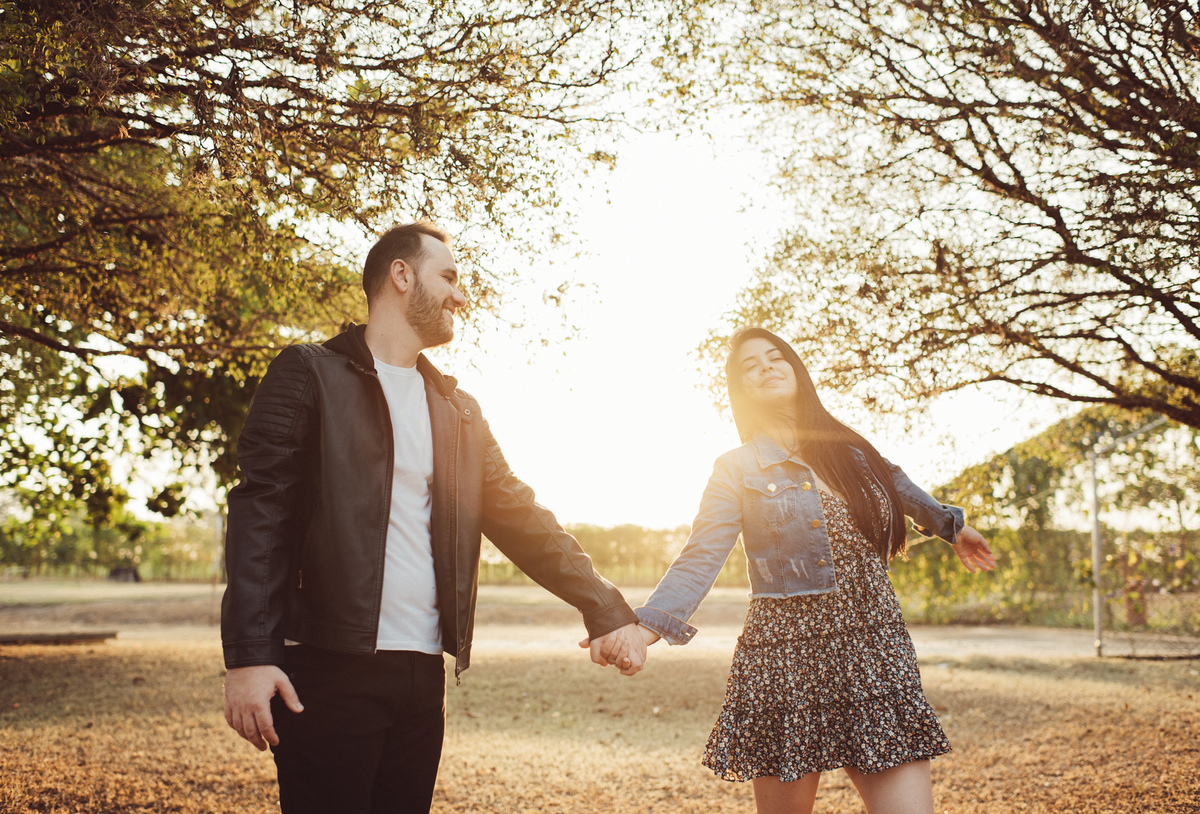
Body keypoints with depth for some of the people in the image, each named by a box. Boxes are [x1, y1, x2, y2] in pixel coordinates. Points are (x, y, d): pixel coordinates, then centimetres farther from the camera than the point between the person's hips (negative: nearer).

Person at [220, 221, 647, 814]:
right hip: (329, 670, -5)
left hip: (422, 674, 6)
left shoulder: (458, 411, 18)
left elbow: (521, 517, 14)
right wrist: (248, 655, -16)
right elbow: (258, 515, -6)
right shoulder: (309, 375, 1)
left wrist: (605, 609, 1)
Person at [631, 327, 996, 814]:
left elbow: (900, 489, 34)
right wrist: (647, 626, -23)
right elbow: (700, 560, -7)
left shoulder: (848, 448, 14)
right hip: (786, 661, -3)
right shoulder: (737, 471, 2)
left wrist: (951, 525, 48)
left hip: (876, 654, 3)